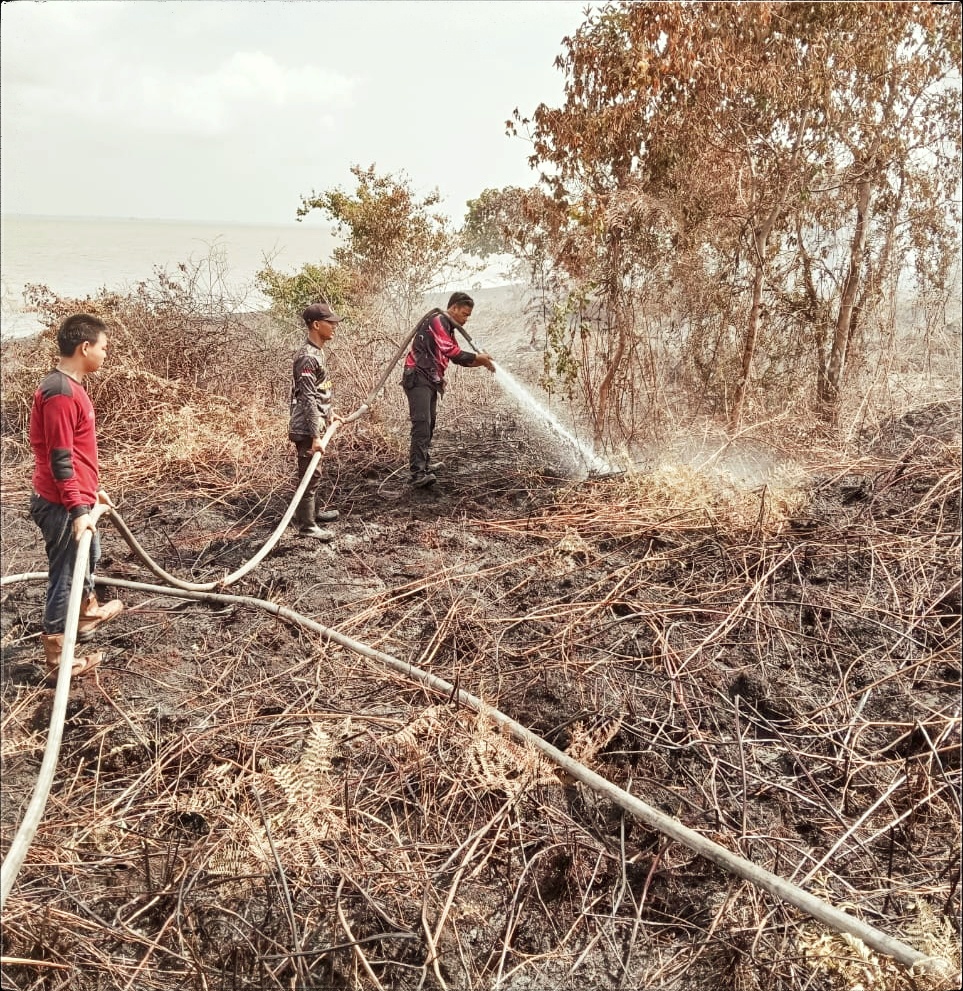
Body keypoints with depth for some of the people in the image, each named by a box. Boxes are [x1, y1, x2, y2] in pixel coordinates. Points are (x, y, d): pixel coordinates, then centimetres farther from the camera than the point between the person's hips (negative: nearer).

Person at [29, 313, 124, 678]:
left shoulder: (70, 386, 9)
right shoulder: (61, 393, -23)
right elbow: (60, 460, -25)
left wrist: (95, 489, 24)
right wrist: (78, 509, -25)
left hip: (76, 499, 10)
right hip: (63, 506, -10)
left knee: (88, 557, 29)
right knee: (65, 575, 2)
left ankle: (88, 613, 51)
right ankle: (57, 653, 15)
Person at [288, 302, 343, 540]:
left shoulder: (317, 352, 11)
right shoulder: (308, 357, -20)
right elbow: (307, 399, -23)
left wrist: (328, 414, 29)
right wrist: (315, 436, -25)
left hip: (315, 424, 10)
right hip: (307, 429, -10)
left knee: (314, 472, 21)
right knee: (310, 474, -4)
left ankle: (313, 511, 36)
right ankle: (307, 526, 3)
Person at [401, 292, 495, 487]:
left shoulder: (447, 327, 22)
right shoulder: (438, 320, -10)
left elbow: (456, 356, 22)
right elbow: (450, 351, -19)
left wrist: (480, 361, 8)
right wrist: (477, 358, -10)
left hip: (430, 381, 11)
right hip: (418, 378, -11)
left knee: (429, 423, 16)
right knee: (421, 422, -19)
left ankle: (424, 463, 29)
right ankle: (418, 473, -28)